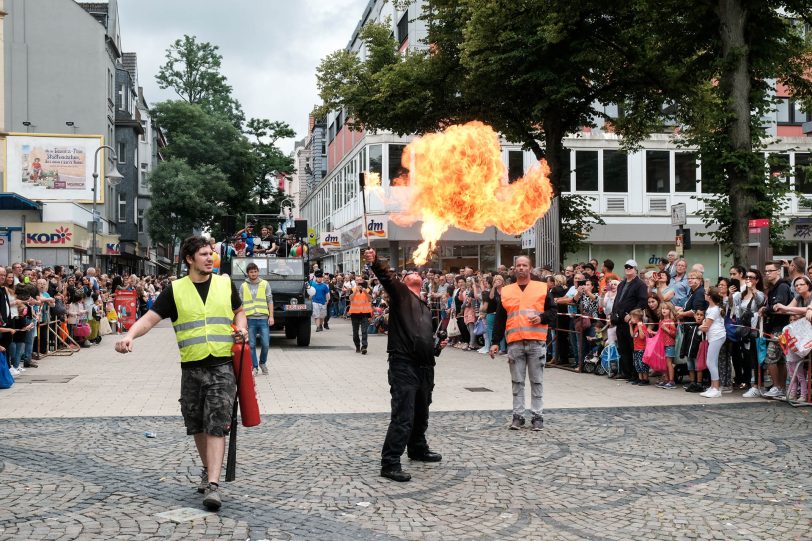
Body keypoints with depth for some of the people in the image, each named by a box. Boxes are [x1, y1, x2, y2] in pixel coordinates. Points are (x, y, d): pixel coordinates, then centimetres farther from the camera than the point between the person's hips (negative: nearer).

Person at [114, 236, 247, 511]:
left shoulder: (225, 283, 6)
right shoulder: (175, 290, 2)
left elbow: (239, 311, 23)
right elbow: (150, 317, -5)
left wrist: (242, 327, 2)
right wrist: (130, 335, -24)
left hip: (222, 366, -1)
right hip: (192, 368, 1)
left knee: (216, 426, -9)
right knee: (197, 426, 12)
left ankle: (213, 485, -13)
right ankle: (208, 470, 34)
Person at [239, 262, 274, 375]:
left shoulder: (265, 284, 7)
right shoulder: (243, 286, 9)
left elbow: (270, 301, 6)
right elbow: (241, 304, 9)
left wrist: (271, 316, -2)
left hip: (263, 318, 0)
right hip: (250, 319, 1)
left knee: (265, 344, -2)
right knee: (251, 345, 1)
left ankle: (262, 362, 22)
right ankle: (254, 367, 11)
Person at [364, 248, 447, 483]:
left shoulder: (426, 309, 24)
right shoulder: (400, 292, 3)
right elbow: (387, 276, -18)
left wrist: (438, 346, 13)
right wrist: (374, 262, -36)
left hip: (424, 367, 8)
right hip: (403, 364, -8)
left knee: (421, 413, 23)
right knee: (403, 416, -13)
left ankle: (418, 449, 43)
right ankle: (390, 463, -9)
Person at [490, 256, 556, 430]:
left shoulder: (542, 288, 7)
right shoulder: (506, 291, 11)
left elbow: (553, 312, 7)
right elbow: (499, 319, 11)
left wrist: (541, 318, -13)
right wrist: (495, 342, 6)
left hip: (537, 342, -1)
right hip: (515, 343, 1)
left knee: (537, 381, 4)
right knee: (517, 382, 5)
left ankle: (537, 416, 12)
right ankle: (518, 416, 13)